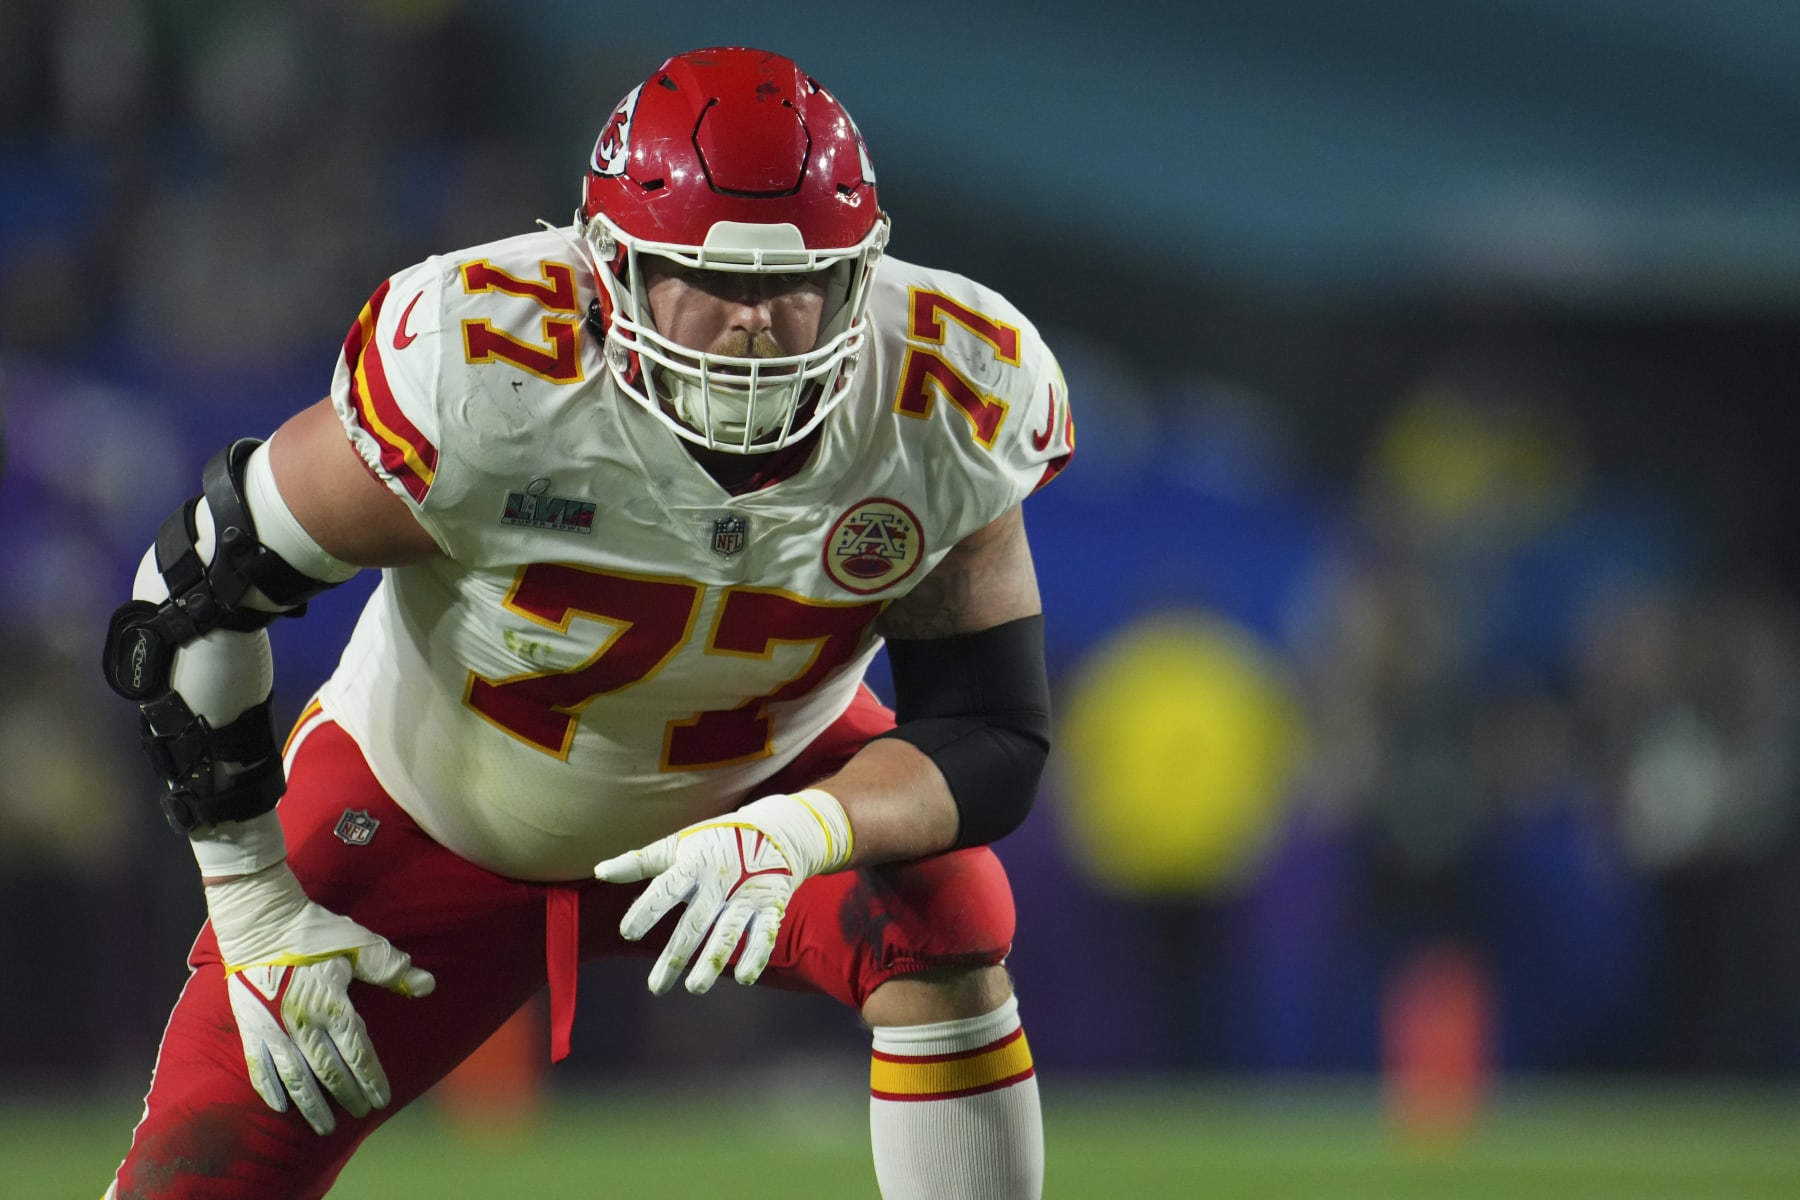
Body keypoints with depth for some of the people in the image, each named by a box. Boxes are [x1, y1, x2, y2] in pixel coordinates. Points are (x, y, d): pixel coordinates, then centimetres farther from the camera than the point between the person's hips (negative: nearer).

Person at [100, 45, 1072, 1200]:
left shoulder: (946, 412, -26)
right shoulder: (483, 379, -34)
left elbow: (994, 736, -20)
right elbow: (193, 595, -21)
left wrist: (791, 836, -41)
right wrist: (253, 907, -16)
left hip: (755, 782, 2)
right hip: (432, 803, -2)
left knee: (950, 929, -28)